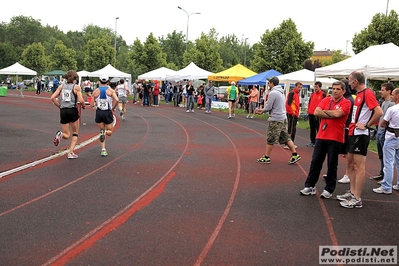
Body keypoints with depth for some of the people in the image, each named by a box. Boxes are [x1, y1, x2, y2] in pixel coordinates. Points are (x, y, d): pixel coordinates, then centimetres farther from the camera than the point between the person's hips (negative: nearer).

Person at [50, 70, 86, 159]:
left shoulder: (61, 87, 9)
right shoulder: (76, 87, -2)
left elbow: (52, 98, 2)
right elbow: (81, 100, -13)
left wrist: (59, 106, 12)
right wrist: (83, 106, 7)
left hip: (63, 111, 3)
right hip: (73, 111, -3)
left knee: (67, 135, 14)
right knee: (75, 133, 15)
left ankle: (60, 134, -21)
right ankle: (71, 153, 6)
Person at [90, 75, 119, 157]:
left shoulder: (95, 91, 0)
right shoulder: (111, 90, -4)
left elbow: (91, 105, -1)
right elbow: (117, 100, -20)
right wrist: (113, 108, -4)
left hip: (99, 112, 2)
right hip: (108, 112, -2)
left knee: (101, 131, 18)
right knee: (110, 132, 13)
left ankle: (103, 149, 11)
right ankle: (105, 131, -25)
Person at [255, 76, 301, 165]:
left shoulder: (273, 93, -15)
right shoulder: (281, 92, 15)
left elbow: (268, 107, -15)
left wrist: (262, 111, 6)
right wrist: (263, 110, 17)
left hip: (275, 119, -9)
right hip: (283, 118, 9)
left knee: (270, 140, 0)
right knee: (286, 138, 12)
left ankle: (266, 157, 8)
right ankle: (295, 155, 12)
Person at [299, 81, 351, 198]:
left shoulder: (346, 102, -3)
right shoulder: (326, 100, 10)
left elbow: (338, 113, -21)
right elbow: (316, 112, -4)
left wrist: (324, 111, -6)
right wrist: (332, 114, -10)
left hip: (336, 138, -4)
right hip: (321, 136, 4)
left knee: (332, 165, 5)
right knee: (315, 162, 8)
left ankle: (329, 189, 17)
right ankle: (309, 186, 17)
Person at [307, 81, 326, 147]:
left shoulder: (323, 95, -6)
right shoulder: (312, 94, 14)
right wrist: (308, 110, 11)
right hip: (311, 114, 7)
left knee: (318, 128, -4)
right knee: (312, 128, 12)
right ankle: (312, 141, 21)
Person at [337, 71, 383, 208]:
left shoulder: (367, 93, -14)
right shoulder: (359, 94, 15)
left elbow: (379, 112, -24)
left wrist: (366, 125, -17)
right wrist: (352, 125, 13)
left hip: (360, 134, -10)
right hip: (353, 133, 10)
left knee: (359, 166, -6)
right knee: (350, 163, 15)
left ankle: (357, 199, 0)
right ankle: (352, 193, 26)